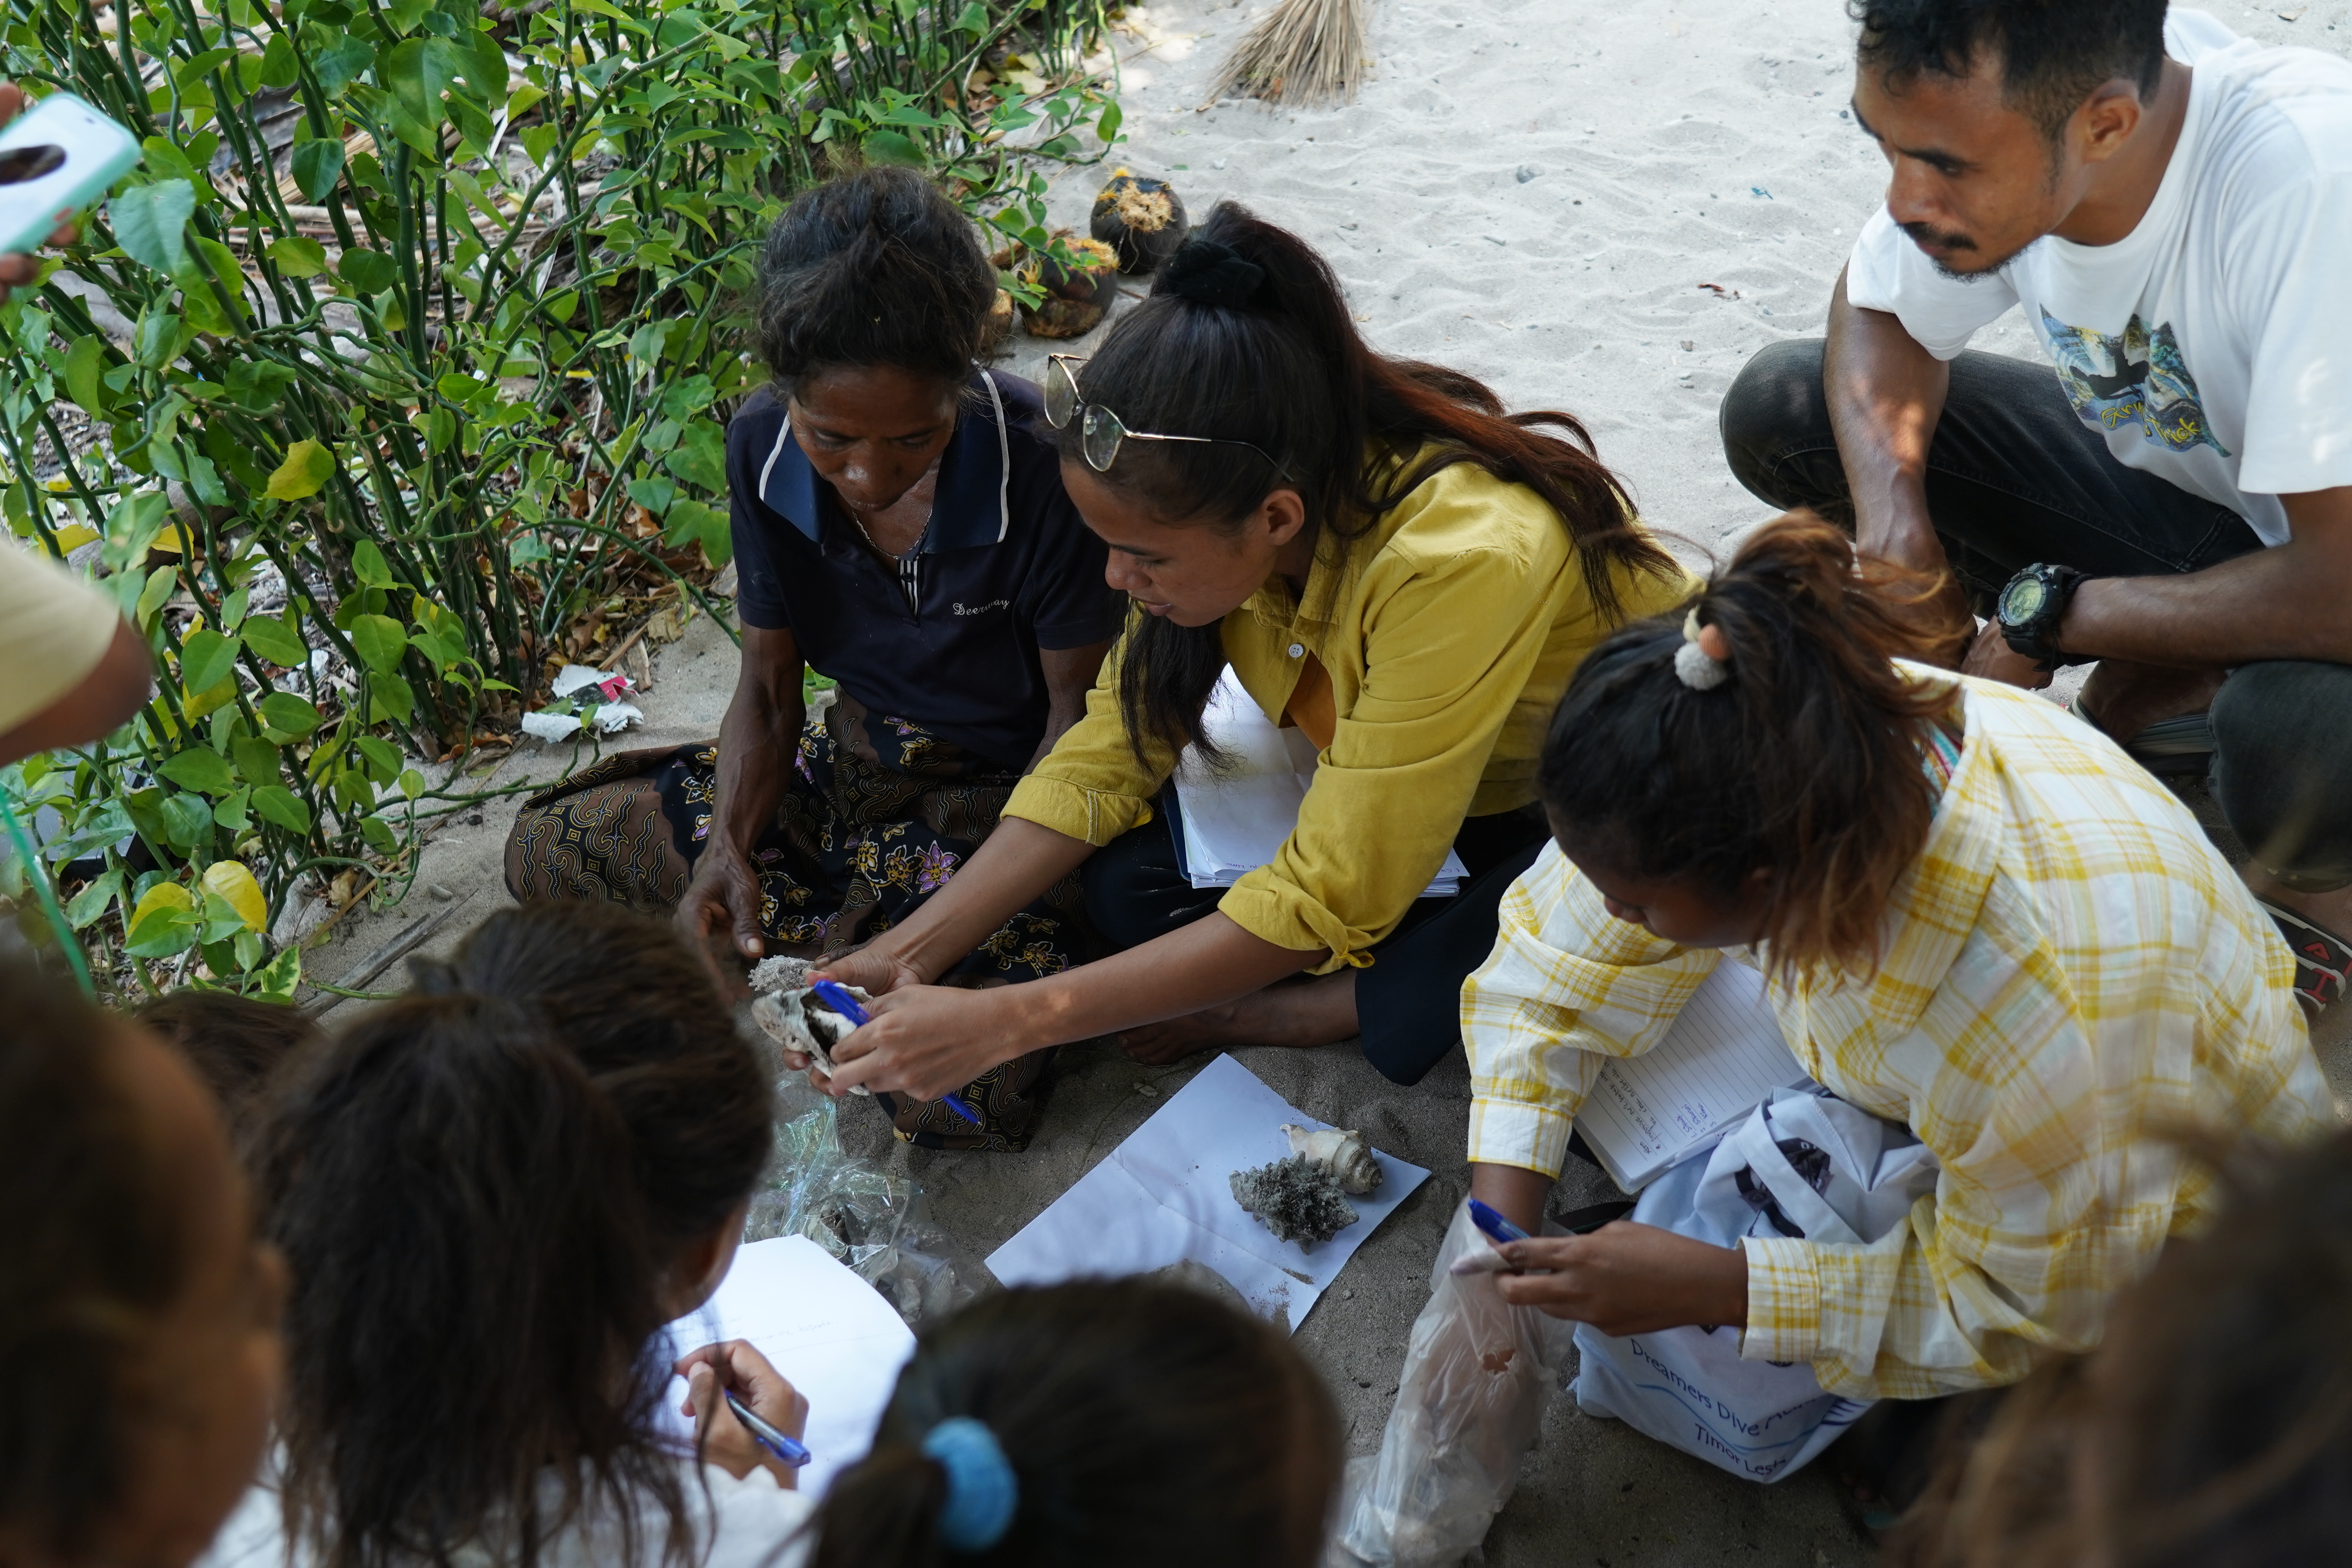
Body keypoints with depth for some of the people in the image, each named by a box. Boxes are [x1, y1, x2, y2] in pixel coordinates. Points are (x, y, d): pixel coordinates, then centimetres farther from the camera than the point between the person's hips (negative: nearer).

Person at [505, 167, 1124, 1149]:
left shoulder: (1041, 464, -27)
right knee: (545, 850, -1)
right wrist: (727, 848, -21)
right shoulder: (764, 448, -13)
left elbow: (1078, 709, -15)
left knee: (960, 1093, -29)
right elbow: (769, 691, -2)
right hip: (855, 763, 5)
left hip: (1011, 788, -5)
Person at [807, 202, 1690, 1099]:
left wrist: (1007, 1022, -33)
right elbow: (1110, 756, -10)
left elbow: (1326, 903, -34)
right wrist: (912, 953, -20)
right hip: (1399, 781, 6)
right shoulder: (1224, 502, -20)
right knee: (1126, 882, -16)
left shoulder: (1461, 560, -39)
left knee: (1416, 1018, -35)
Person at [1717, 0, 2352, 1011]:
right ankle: (2154, 693, 4)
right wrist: (1892, 514, -21)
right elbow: (1876, 313, -2)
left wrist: (2042, 617, -24)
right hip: (2169, 480, 6)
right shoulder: (1991, 114, -20)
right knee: (1780, 411, -7)